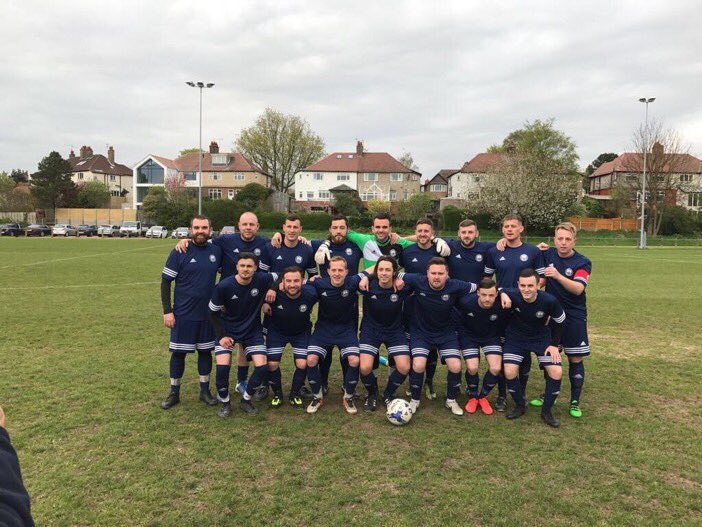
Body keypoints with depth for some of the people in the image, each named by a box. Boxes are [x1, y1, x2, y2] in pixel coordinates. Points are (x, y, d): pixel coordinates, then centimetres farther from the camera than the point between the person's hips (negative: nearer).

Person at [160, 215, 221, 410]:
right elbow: (166, 281, -5)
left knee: (205, 351, 12)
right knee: (178, 352, 6)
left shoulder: (216, 251, 0)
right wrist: (167, 311, -9)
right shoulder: (179, 252, -8)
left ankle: (205, 391, 25)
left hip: (208, 314, 3)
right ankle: (174, 393, 22)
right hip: (183, 314, -2)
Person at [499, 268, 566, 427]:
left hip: (542, 337, 1)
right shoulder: (511, 295, -29)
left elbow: (559, 322, -7)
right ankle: (520, 406, 11)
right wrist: (502, 294, -30)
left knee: (556, 371, -12)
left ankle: (547, 410, 10)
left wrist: (554, 344, -7)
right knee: (509, 371, -15)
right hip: (515, 337, 0)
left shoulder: (549, 301, -27)